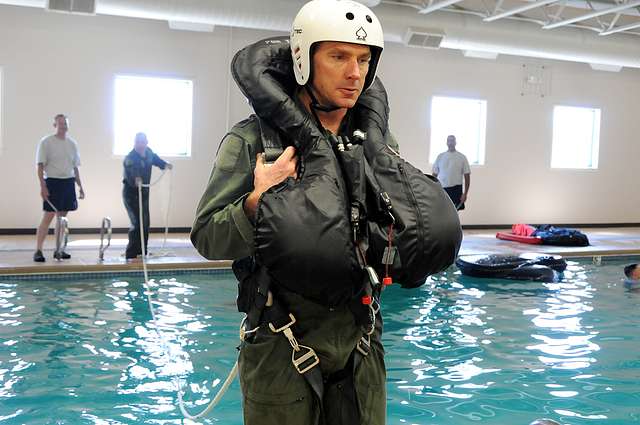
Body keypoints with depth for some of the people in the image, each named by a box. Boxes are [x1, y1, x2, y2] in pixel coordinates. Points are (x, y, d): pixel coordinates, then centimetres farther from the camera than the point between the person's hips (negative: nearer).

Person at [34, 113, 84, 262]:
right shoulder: (46, 142, -4)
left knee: (62, 216, 8)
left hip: (68, 183, 5)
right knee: (48, 217, -9)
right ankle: (38, 250, -5)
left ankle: (59, 250, 15)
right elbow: (40, 166, -7)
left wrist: (80, 186, 14)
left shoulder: (72, 143, 12)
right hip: (52, 182, -5)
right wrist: (43, 186, -16)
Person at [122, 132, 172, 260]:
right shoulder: (130, 158, -24)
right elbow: (132, 170, -46)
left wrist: (165, 164, 15)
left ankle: (141, 251, 29)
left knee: (145, 223, 15)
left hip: (144, 192, 8)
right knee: (137, 223, -16)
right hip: (131, 193, -8)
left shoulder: (148, 152, 0)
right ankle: (131, 254, -11)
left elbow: (154, 158, 26)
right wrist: (136, 179, -65)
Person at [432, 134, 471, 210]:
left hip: (455, 190, -2)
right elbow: (434, 175, 11)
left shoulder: (462, 157, 2)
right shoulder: (440, 156, 8)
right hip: (441, 189, 2)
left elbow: (467, 176, 1)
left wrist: (465, 193, -6)